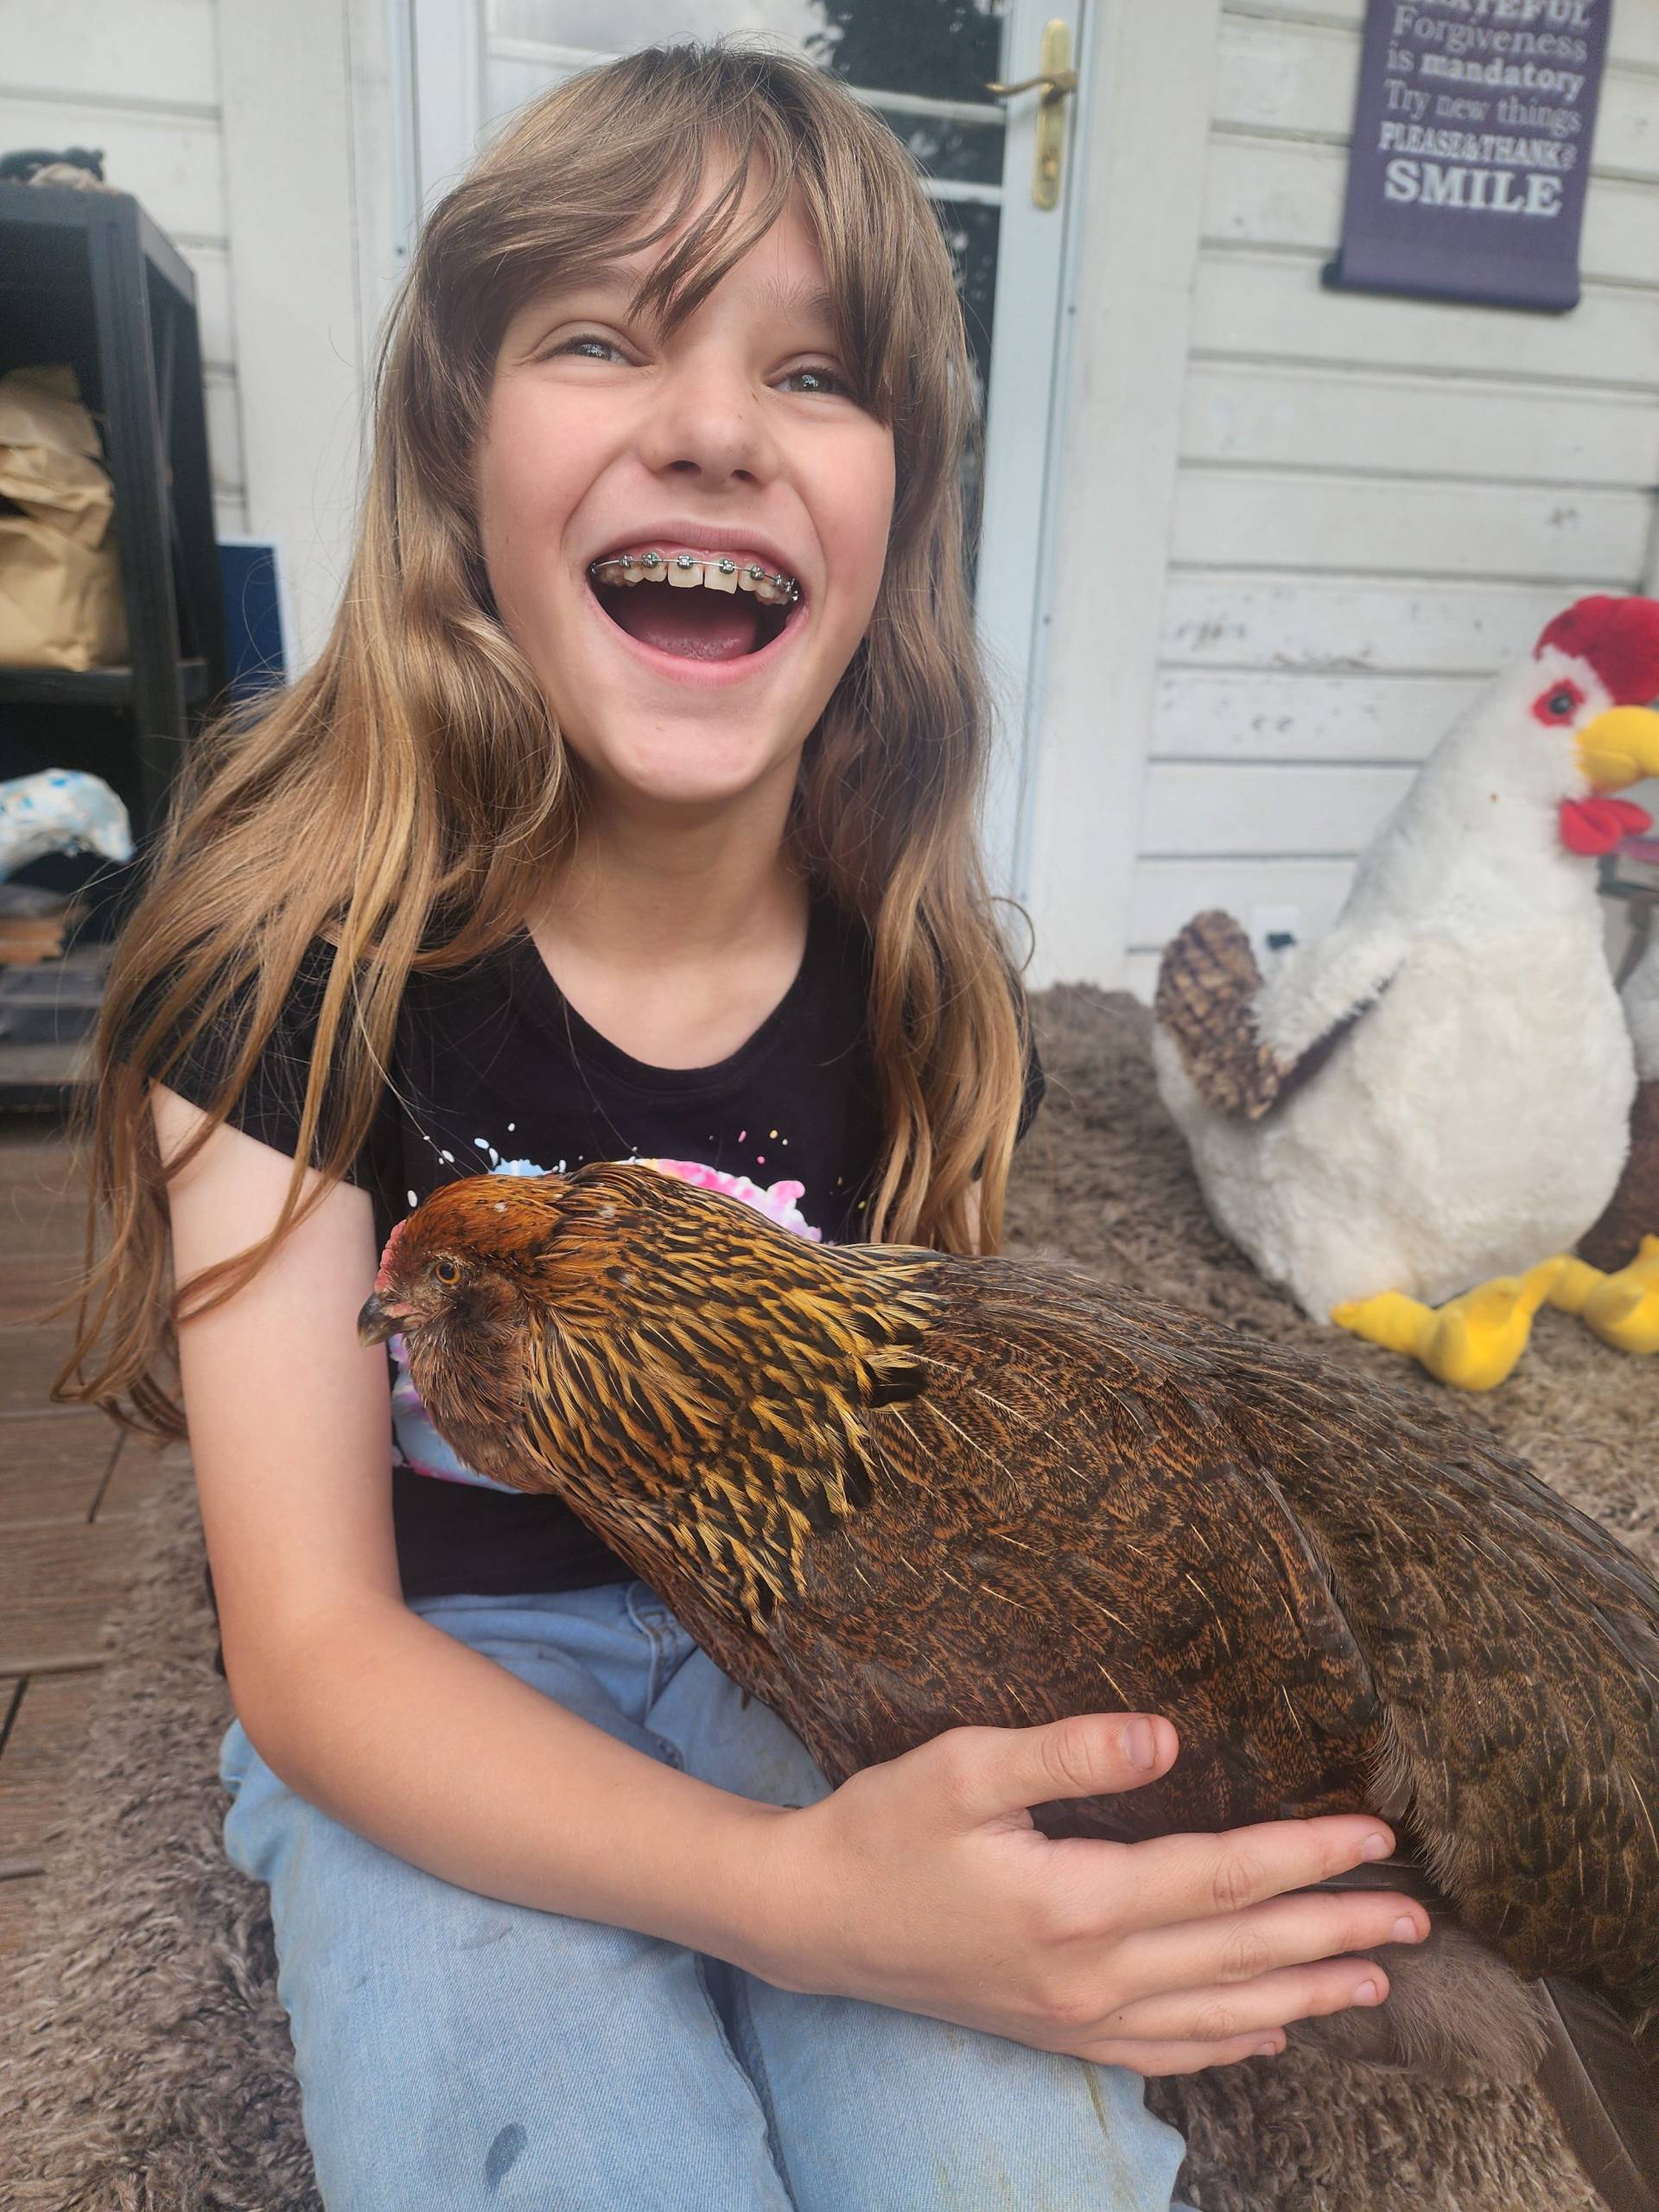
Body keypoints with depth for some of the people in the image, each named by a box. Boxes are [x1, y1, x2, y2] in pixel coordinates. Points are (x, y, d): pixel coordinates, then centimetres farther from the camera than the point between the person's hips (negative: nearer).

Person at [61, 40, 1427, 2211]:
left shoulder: (923, 990, -11)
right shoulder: (297, 947, -20)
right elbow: (310, 1642, -20)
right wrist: (792, 1892, -35)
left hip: (800, 1650, 2)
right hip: (430, 1708, -1)